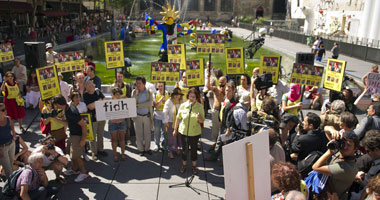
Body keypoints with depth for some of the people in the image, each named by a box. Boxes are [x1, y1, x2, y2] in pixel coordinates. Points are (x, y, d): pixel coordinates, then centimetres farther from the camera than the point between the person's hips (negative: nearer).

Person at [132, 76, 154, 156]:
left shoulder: (149, 92, -5)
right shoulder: (134, 92, -2)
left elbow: (150, 103, -17)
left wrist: (138, 105, -18)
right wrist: (136, 93, -19)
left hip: (147, 116, 0)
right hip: (138, 116, 0)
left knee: (147, 133, 9)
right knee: (139, 134, 7)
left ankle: (147, 148, 24)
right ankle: (140, 149, 21)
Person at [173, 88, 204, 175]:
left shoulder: (200, 106, -7)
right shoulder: (183, 105, -6)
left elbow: (202, 121, -4)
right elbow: (178, 118, 4)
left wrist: (199, 118, -27)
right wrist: (175, 129, 10)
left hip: (195, 132, 0)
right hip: (184, 131, 1)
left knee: (194, 149, 11)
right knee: (184, 149, 12)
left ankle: (194, 166, 31)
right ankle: (184, 165, 33)